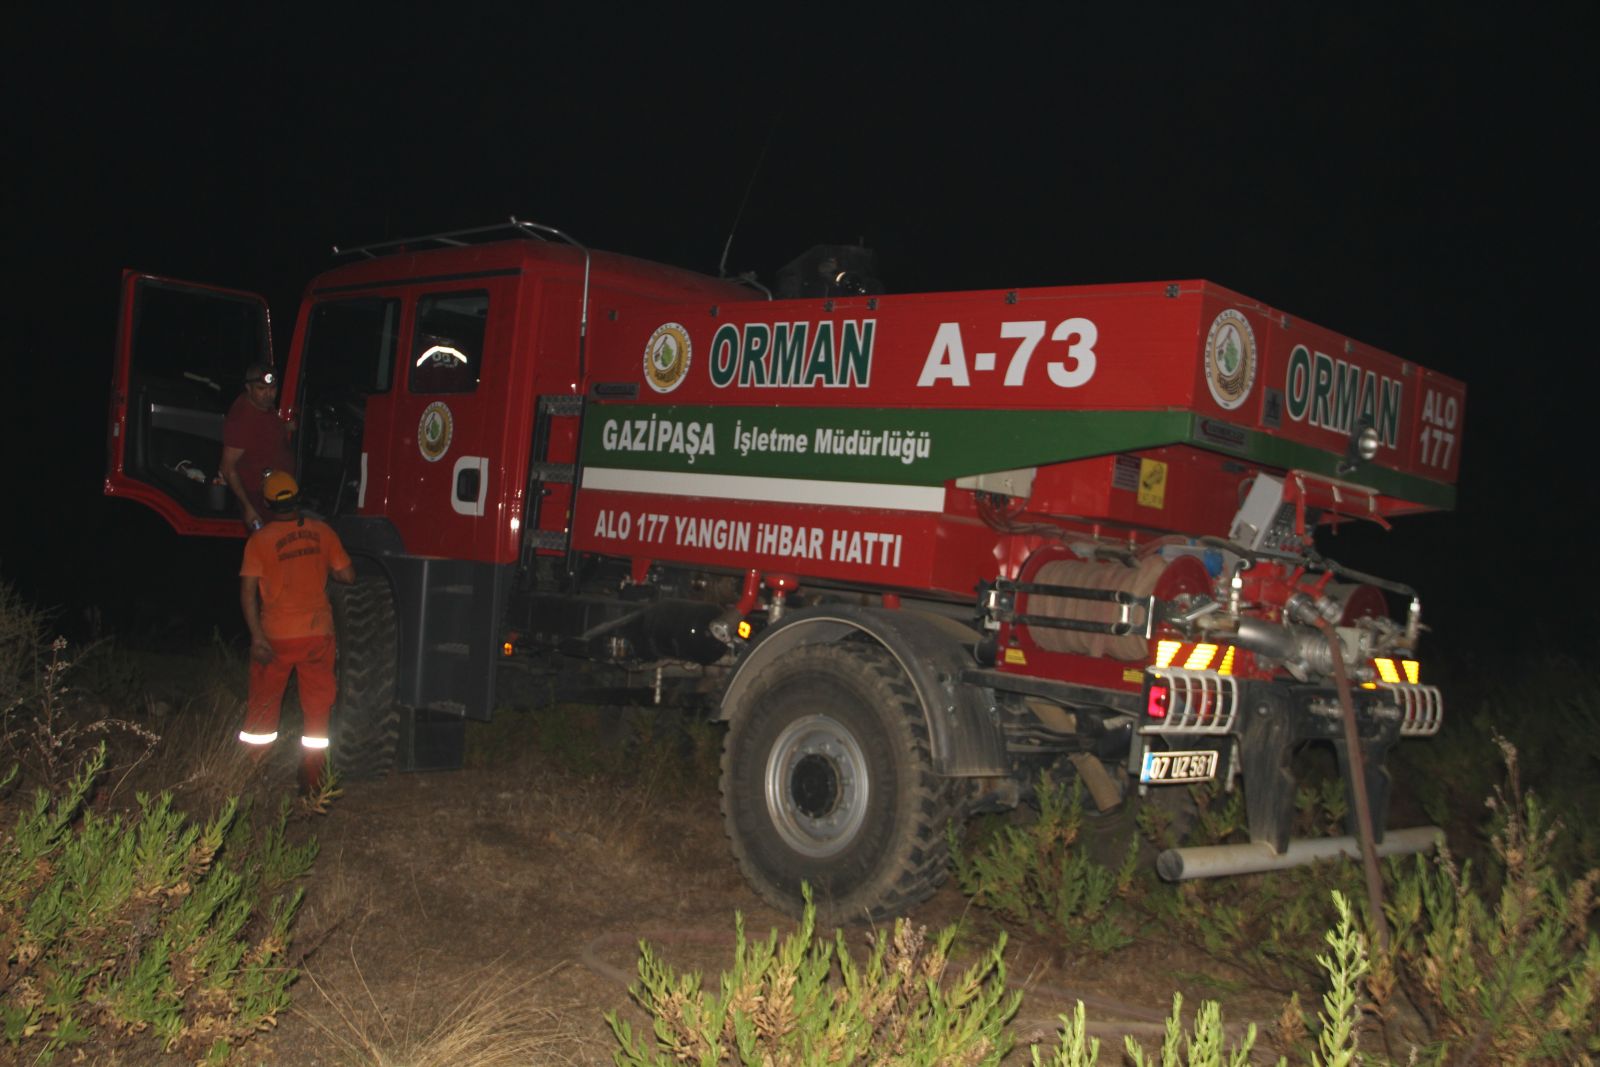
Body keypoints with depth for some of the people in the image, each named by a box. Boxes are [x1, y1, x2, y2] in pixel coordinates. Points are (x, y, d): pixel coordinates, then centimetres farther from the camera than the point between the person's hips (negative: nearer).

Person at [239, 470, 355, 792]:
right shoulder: (322, 532, -1)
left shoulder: (259, 540, -7)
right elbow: (347, 575, 3)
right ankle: (313, 784, 14)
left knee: (262, 706, 12)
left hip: (276, 636, -2)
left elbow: (248, 590, -13)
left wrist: (257, 637, -12)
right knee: (317, 708, 10)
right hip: (319, 633, 2)